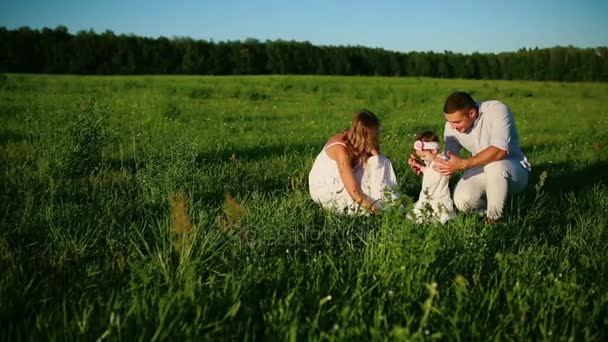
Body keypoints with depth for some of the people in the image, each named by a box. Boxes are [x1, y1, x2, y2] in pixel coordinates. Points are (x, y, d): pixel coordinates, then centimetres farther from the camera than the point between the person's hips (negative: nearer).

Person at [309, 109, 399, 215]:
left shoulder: (355, 142, -7)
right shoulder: (341, 149, -30)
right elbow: (354, 192, -32)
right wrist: (376, 209, -30)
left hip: (338, 183, 8)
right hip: (323, 191, -8)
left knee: (381, 162, -5)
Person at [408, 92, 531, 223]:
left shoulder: (497, 110, -25)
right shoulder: (452, 126, -10)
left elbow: (499, 151, -37)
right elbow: (449, 162, -4)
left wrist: (463, 164, -44)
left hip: (514, 167, -4)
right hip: (482, 171, 4)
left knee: (494, 165, -39)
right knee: (462, 201, -24)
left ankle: (494, 219, -15)